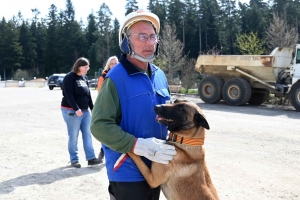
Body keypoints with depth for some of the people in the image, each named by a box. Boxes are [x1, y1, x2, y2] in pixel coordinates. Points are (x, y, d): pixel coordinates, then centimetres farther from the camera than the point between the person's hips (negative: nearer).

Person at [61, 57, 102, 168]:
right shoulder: (69, 78, -10)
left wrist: (92, 108, 15)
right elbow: (69, 95, -19)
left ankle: (91, 158, 11)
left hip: (85, 110, 8)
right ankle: (74, 160, 8)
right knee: (73, 136, -1)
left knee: (87, 134, 6)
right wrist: (76, 109, -26)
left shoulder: (85, 78, 13)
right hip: (71, 111, -7)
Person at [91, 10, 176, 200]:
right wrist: (138, 145, -28)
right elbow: (99, 125, -20)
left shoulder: (160, 76, 7)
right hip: (128, 173, -7)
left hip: (156, 170, 7)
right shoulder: (116, 78, -16)